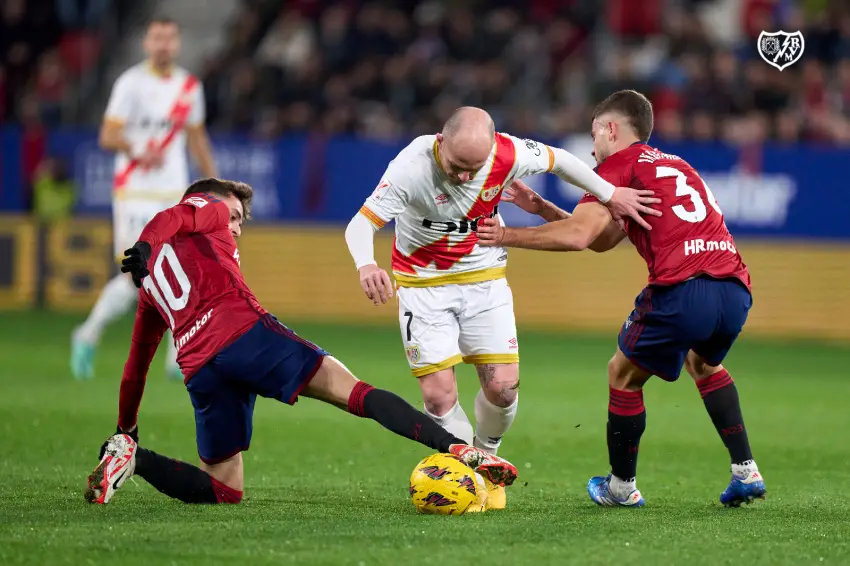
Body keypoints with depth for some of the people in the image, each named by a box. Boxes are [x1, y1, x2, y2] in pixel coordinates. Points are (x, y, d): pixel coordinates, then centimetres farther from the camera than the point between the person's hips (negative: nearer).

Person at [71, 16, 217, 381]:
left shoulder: (190, 87, 11)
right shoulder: (132, 83, -6)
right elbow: (108, 136, -12)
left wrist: (214, 183, 18)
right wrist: (138, 154, -30)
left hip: (176, 194, 5)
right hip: (136, 193, -5)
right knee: (137, 278, -12)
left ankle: (179, 359, 6)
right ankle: (88, 336, 9)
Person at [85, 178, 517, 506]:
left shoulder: (149, 280, 35)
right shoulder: (208, 212, 21)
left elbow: (136, 364, 36)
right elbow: (171, 218, -3)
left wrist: (126, 427, 41)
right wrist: (146, 245, -20)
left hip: (199, 371, 5)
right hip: (244, 332, -5)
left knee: (224, 491, 14)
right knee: (354, 391, -6)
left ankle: (129, 454, -5)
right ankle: (457, 449, -24)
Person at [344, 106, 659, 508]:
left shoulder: (508, 155, -22)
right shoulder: (412, 167, -30)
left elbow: (557, 160, 0)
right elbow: (361, 225, -35)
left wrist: (610, 194, 6)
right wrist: (366, 265, -56)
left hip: (484, 277, 2)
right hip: (423, 284, -2)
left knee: (503, 386, -5)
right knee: (439, 395, -12)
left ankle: (486, 457, 26)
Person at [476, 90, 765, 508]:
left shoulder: (618, 165, 8)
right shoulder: (676, 166, 32)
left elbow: (577, 236, -6)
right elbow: (602, 240, 35)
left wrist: (509, 236, 4)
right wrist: (542, 207, 38)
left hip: (682, 289, -7)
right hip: (736, 289, 7)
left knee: (624, 375, 15)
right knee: (703, 364, 34)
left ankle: (622, 487, 24)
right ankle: (745, 471, 23)